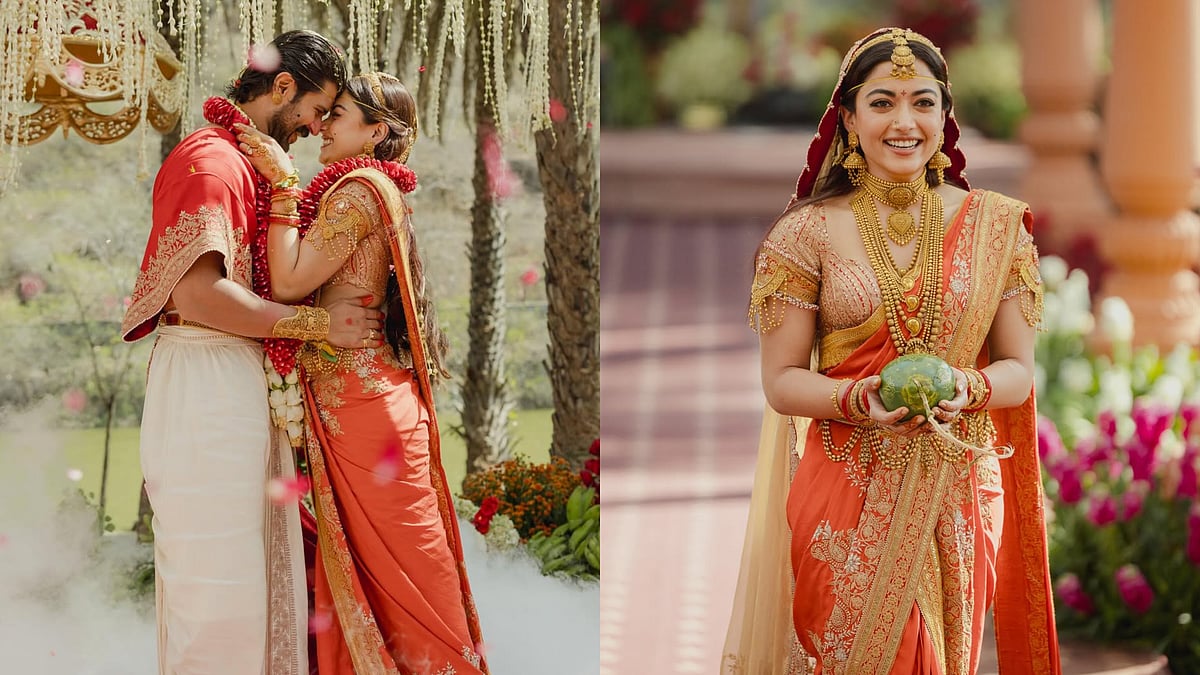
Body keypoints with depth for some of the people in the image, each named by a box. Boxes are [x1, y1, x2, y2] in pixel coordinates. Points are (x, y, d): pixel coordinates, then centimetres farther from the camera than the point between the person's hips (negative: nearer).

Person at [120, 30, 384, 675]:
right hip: (206, 375, -10)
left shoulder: (244, 160, 21)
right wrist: (320, 323, -16)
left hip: (243, 379, 10)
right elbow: (198, 293, -22)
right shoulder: (211, 158, -12)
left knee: (263, 568, 10)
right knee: (218, 582, -8)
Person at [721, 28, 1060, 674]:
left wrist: (966, 390, -17)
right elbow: (781, 380, -2)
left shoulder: (993, 226, 2)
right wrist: (857, 399, -21)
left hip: (960, 493, 2)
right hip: (846, 495, -2)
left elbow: (1017, 369, 5)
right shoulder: (810, 231, -3)